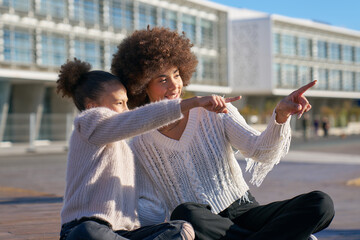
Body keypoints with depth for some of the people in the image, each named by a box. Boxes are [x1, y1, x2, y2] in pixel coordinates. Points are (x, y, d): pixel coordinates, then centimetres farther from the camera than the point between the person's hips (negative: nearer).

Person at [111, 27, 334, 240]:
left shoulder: (215, 112, 5)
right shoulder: (141, 146, 7)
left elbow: (263, 151, -8)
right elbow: (150, 207, 6)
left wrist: (281, 115, -27)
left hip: (243, 211, 2)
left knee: (321, 203, -23)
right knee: (184, 214, -40)